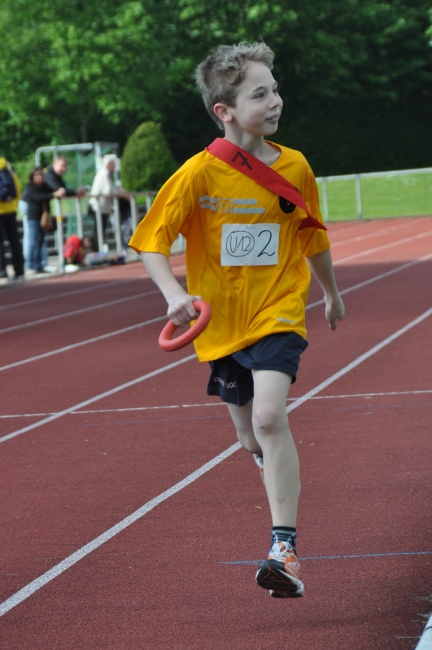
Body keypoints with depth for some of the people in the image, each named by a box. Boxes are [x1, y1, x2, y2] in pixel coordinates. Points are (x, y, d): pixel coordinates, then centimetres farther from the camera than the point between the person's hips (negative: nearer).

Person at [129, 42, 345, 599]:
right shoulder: (200, 173, -12)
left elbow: (313, 236, 14)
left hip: (278, 312, -1)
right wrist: (175, 294, -26)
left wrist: (331, 291, 26)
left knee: (269, 416, -23)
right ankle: (283, 493, 49)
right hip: (223, 320, 1)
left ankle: (283, 548, -25)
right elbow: (151, 241, -9)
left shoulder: (295, 167, -4)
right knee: (251, 437, 14)